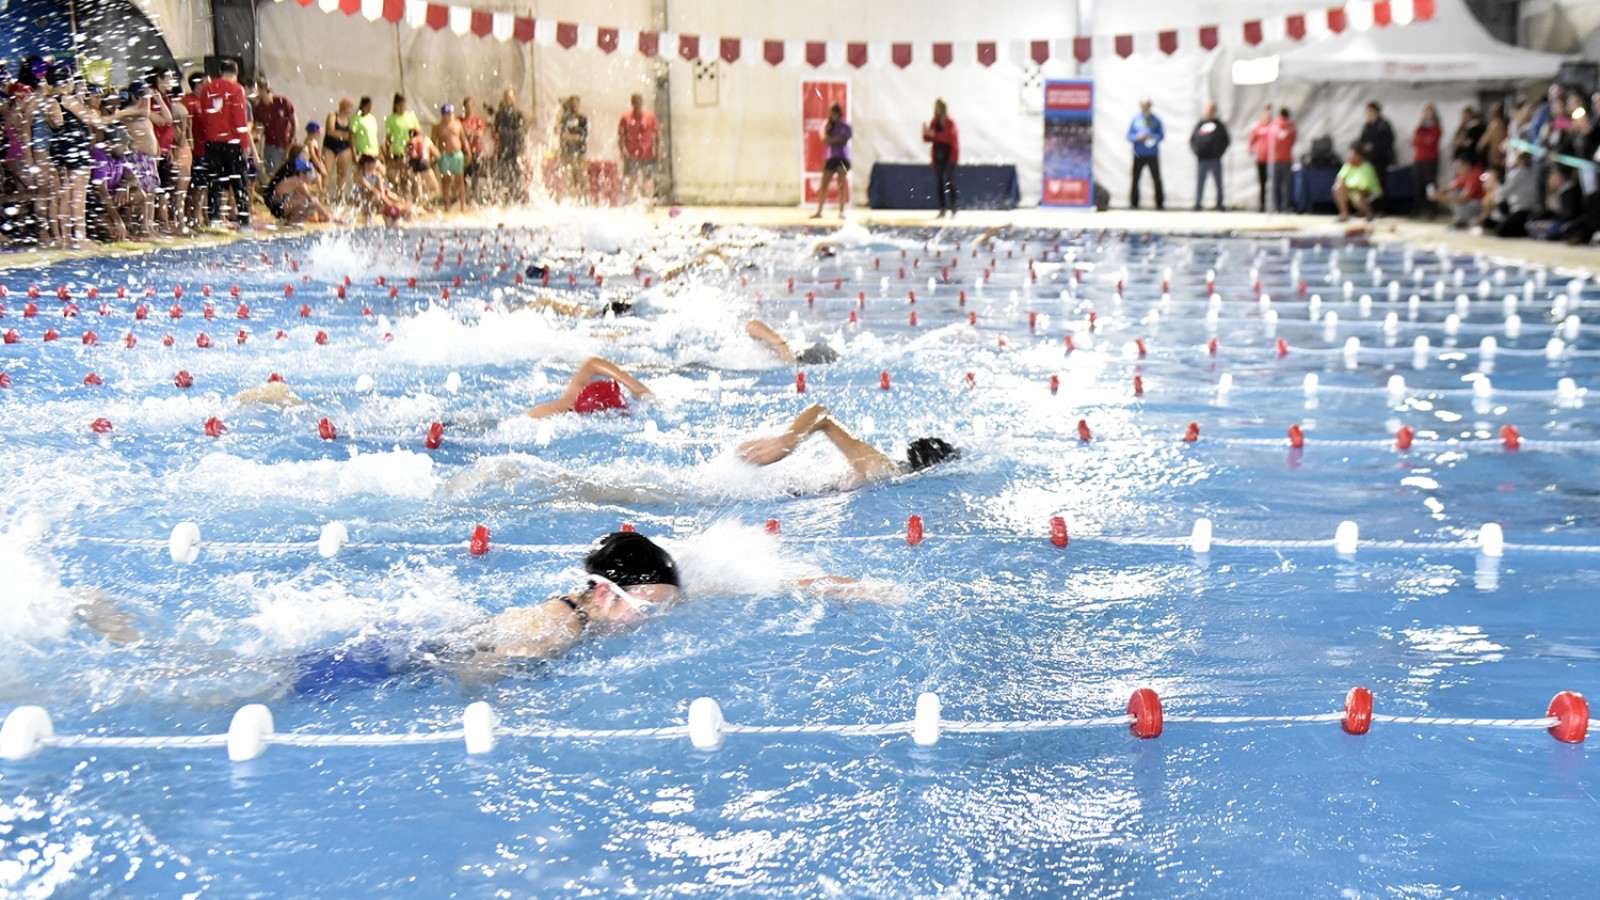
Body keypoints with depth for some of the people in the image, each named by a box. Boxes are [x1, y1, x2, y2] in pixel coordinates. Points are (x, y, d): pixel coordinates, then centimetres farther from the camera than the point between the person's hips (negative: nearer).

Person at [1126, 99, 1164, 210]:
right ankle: (1133, 203, 7)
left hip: (1153, 154, 0)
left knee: (1157, 179, -2)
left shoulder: (1156, 119, 4)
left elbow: (1162, 135, 3)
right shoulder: (1135, 119, 5)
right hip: (1139, 154, 0)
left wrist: (1153, 137, -17)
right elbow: (1129, 136, 5)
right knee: (1135, 179, 0)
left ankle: (1160, 203, 5)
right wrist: (1138, 137, -15)